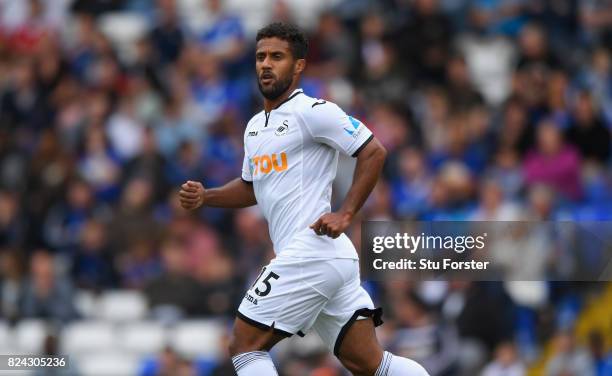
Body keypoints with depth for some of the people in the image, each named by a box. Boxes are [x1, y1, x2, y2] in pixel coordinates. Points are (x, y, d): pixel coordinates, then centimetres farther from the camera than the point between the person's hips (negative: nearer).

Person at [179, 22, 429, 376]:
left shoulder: (311, 111, -8)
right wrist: (204, 197, 16)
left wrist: (346, 214, -16)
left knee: (245, 345, -4)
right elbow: (251, 188, 33)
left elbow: (374, 152, -12)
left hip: (311, 251, -9)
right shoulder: (256, 126, 21)